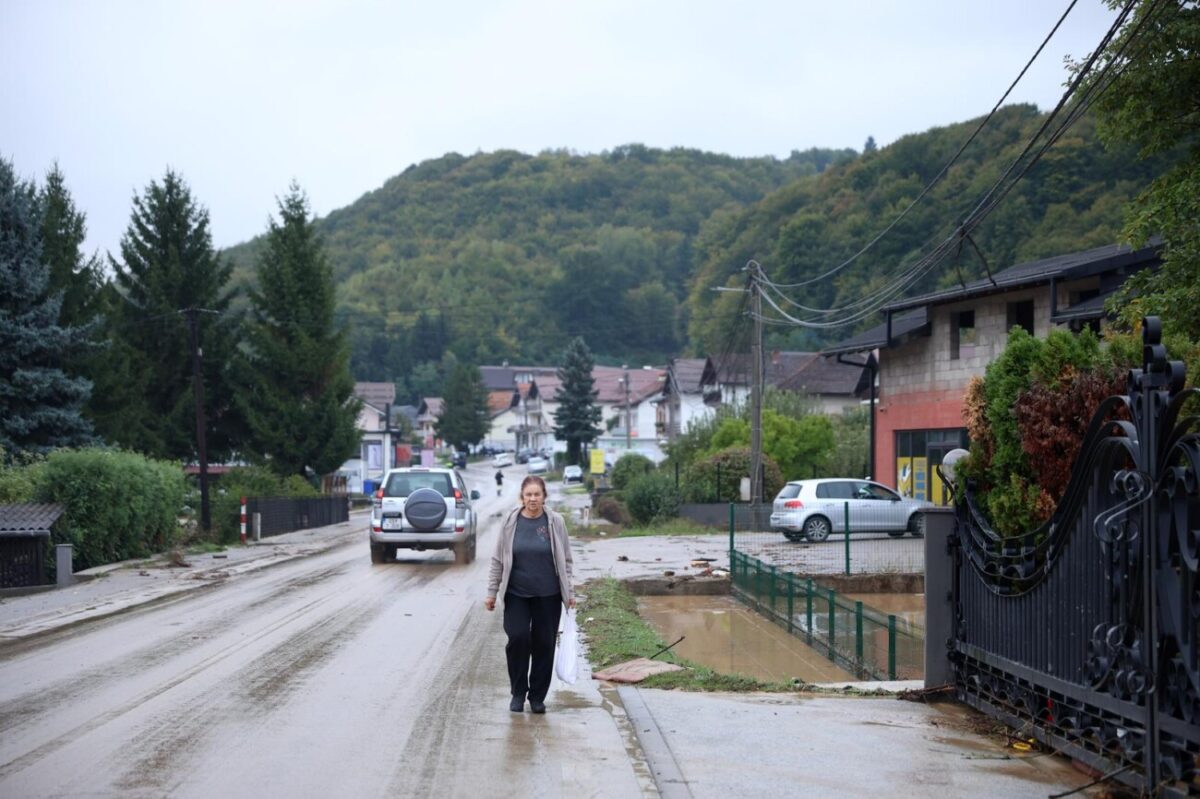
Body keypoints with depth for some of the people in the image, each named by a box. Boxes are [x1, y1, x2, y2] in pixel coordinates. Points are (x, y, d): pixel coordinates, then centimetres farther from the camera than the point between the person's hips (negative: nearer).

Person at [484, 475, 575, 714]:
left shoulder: (555, 522, 1)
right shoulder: (510, 522, 1)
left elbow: (565, 561, 6)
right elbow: (498, 560, 6)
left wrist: (569, 593, 3)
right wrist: (492, 592, 4)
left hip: (548, 595, 0)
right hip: (516, 594, 0)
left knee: (544, 644, 2)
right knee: (517, 638, -12)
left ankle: (537, 696, 15)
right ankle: (518, 692, 5)